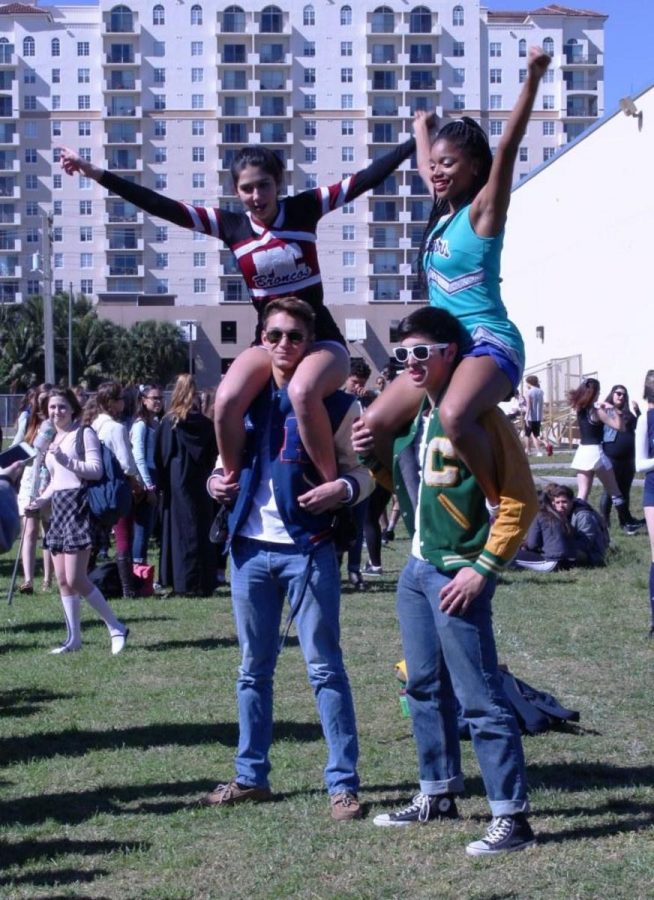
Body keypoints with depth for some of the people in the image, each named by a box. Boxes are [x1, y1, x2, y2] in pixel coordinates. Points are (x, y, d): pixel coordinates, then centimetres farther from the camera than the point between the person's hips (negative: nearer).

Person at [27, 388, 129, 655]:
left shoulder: (83, 433, -5)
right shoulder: (52, 439, 19)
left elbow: (96, 469, -14)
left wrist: (66, 459, -22)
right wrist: (43, 498, 8)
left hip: (78, 507, -8)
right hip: (59, 508, 8)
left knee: (75, 579, -12)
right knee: (62, 580, 6)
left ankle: (116, 628, 0)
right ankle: (74, 638, 13)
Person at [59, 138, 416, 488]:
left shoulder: (304, 209, -5)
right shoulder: (231, 225, -1)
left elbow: (367, 177, -6)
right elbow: (162, 206, -4)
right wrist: (97, 174, -9)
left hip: (321, 339, -3)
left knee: (302, 392, -37)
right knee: (226, 400, -27)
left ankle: (334, 486, -21)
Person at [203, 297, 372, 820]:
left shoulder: (334, 403, -2)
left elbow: (363, 471, -1)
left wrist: (345, 488, -22)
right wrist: (216, 482, -2)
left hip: (308, 549, -4)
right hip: (250, 547, 4)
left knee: (325, 667, -1)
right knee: (254, 668, 12)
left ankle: (344, 783, 6)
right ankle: (251, 776, 23)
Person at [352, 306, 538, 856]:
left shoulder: (477, 416, -12)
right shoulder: (409, 416, 12)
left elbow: (520, 500, -14)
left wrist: (483, 569, -17)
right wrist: (371, 455, 5)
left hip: (457, 575, -8)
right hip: (416, 569, 8)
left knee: (479, 697, -7)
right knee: (426, 688, 16)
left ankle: (512, 817, 0)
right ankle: (438, 795, 29)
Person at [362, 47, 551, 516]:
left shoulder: (484, 209, -6)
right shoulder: (442, 210, 14)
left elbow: (508, 148, -20)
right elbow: (424, 166, 35)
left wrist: (533, 79, -30)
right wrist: (422, 128, 50)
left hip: (490, 342, -9)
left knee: (454, 416, -37)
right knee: (374, 425, 2)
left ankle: (501, 504, -21)